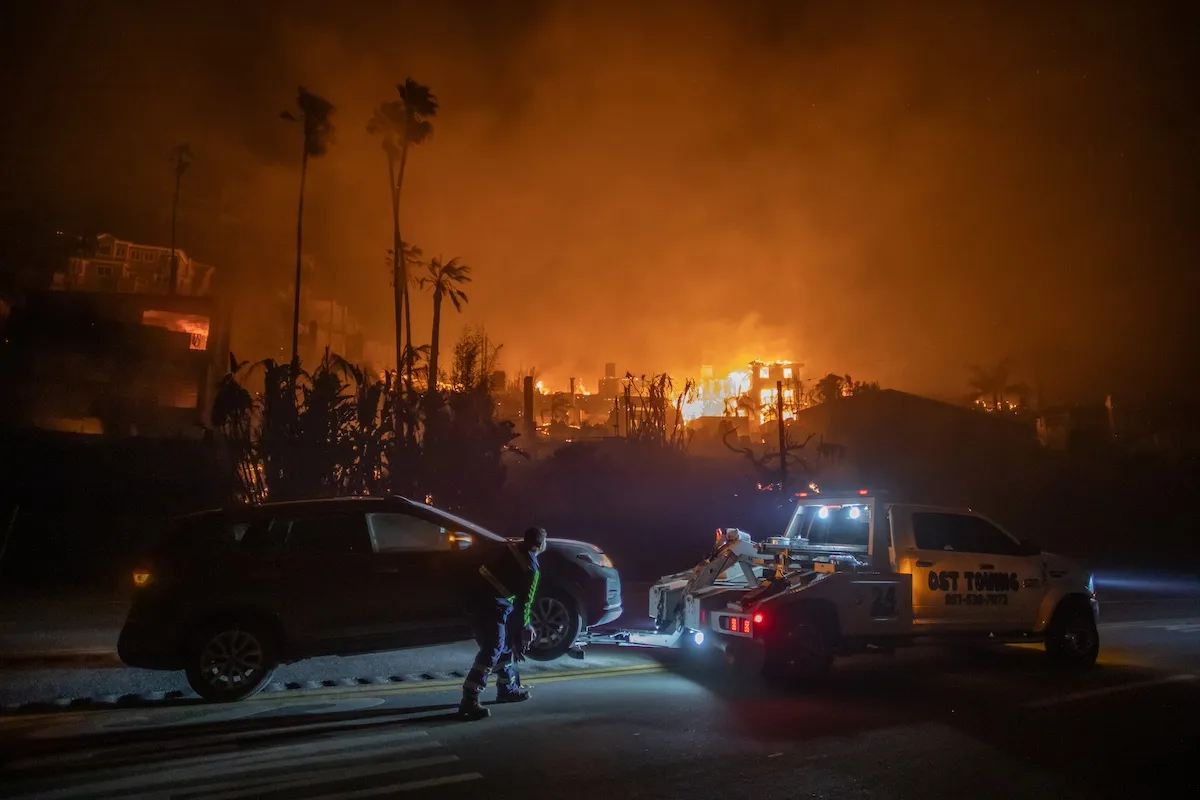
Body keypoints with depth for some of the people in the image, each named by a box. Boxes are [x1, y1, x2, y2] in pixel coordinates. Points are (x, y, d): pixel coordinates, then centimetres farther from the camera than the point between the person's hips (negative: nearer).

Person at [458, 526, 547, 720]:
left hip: (477, 594, 9)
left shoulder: (512, 549, 13)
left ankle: (508, 688, 33)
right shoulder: (531, 567, -11)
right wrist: (523, 629, 6)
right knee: (492, 650, -8)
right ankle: (469, 701, -12)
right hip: (490, 603, -9)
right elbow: (523, 602, -8)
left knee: (504, 644, 21)